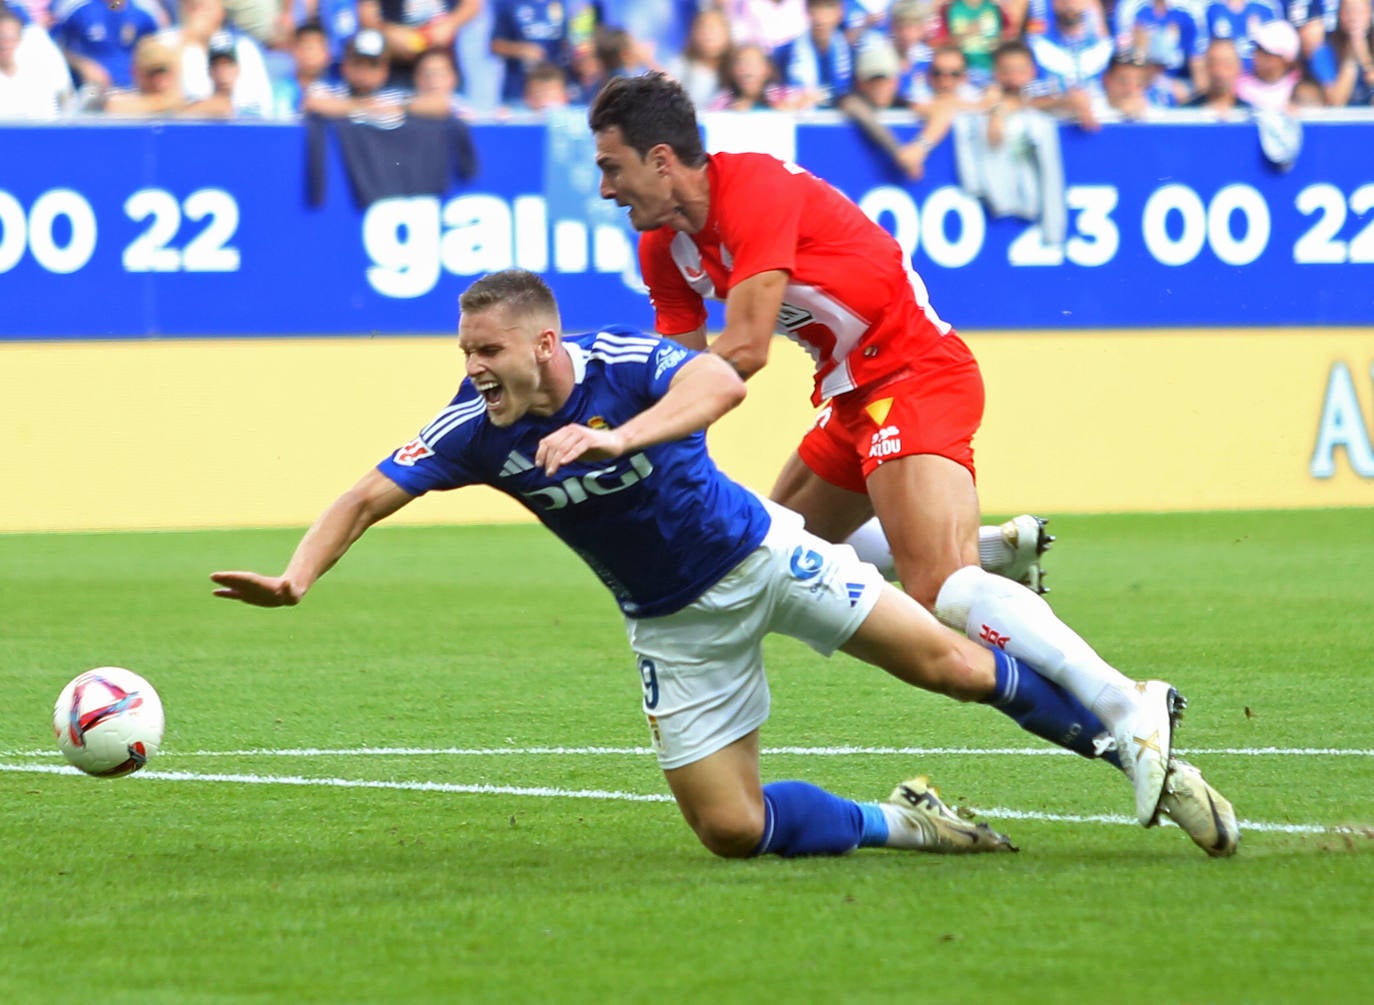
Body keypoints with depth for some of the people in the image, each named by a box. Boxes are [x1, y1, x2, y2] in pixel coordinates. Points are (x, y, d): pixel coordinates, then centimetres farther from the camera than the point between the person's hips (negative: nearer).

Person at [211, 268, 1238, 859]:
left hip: (759, 551, -3)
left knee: (953, 665, -8)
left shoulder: (624, 362, -25)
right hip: (675, 622, 3)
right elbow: (368, 496, -15)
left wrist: (617, 436, -58)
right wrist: (296, 577, -32)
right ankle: (898, 821, 13)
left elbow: (722, 381, -44)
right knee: (731, 829, -8)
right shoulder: (476, 428, -16)